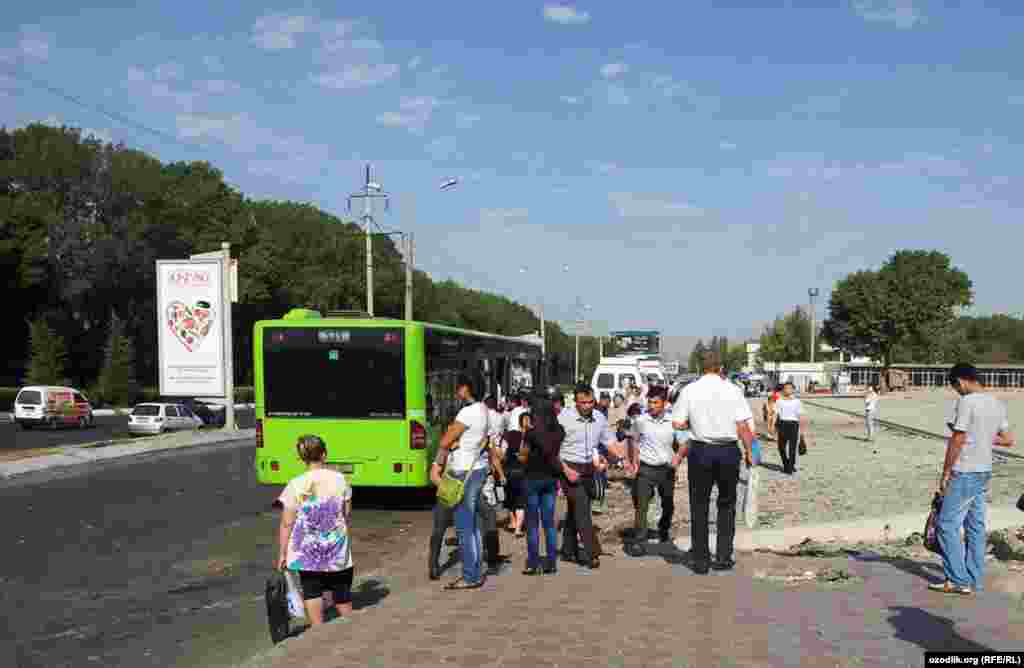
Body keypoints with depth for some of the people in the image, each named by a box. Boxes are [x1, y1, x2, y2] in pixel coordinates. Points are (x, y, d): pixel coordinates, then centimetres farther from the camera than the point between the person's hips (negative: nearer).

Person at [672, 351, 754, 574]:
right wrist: (748, 451, 5)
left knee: (699, 506, 9)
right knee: (726, 504, 15)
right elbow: (742, 426, -5)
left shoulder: (689, 390, -3)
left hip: (700, 451, 0)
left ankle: (700, 560, 13)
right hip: (728, 450, 0)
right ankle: (723, 557, 17)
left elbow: (677, 424, -6)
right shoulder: (732, 390, -4)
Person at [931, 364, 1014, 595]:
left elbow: (957, 442, -16)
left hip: (965, 473, -8)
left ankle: (958, 580, 0)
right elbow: (1008, 439, 14)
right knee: (976, 526, 12)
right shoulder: (997, 404, 8)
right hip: (985, 472, 8)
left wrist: (945, 474, -9)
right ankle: (974, 580, 16)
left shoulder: (966, 402, -16)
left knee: (947, 525, -2)